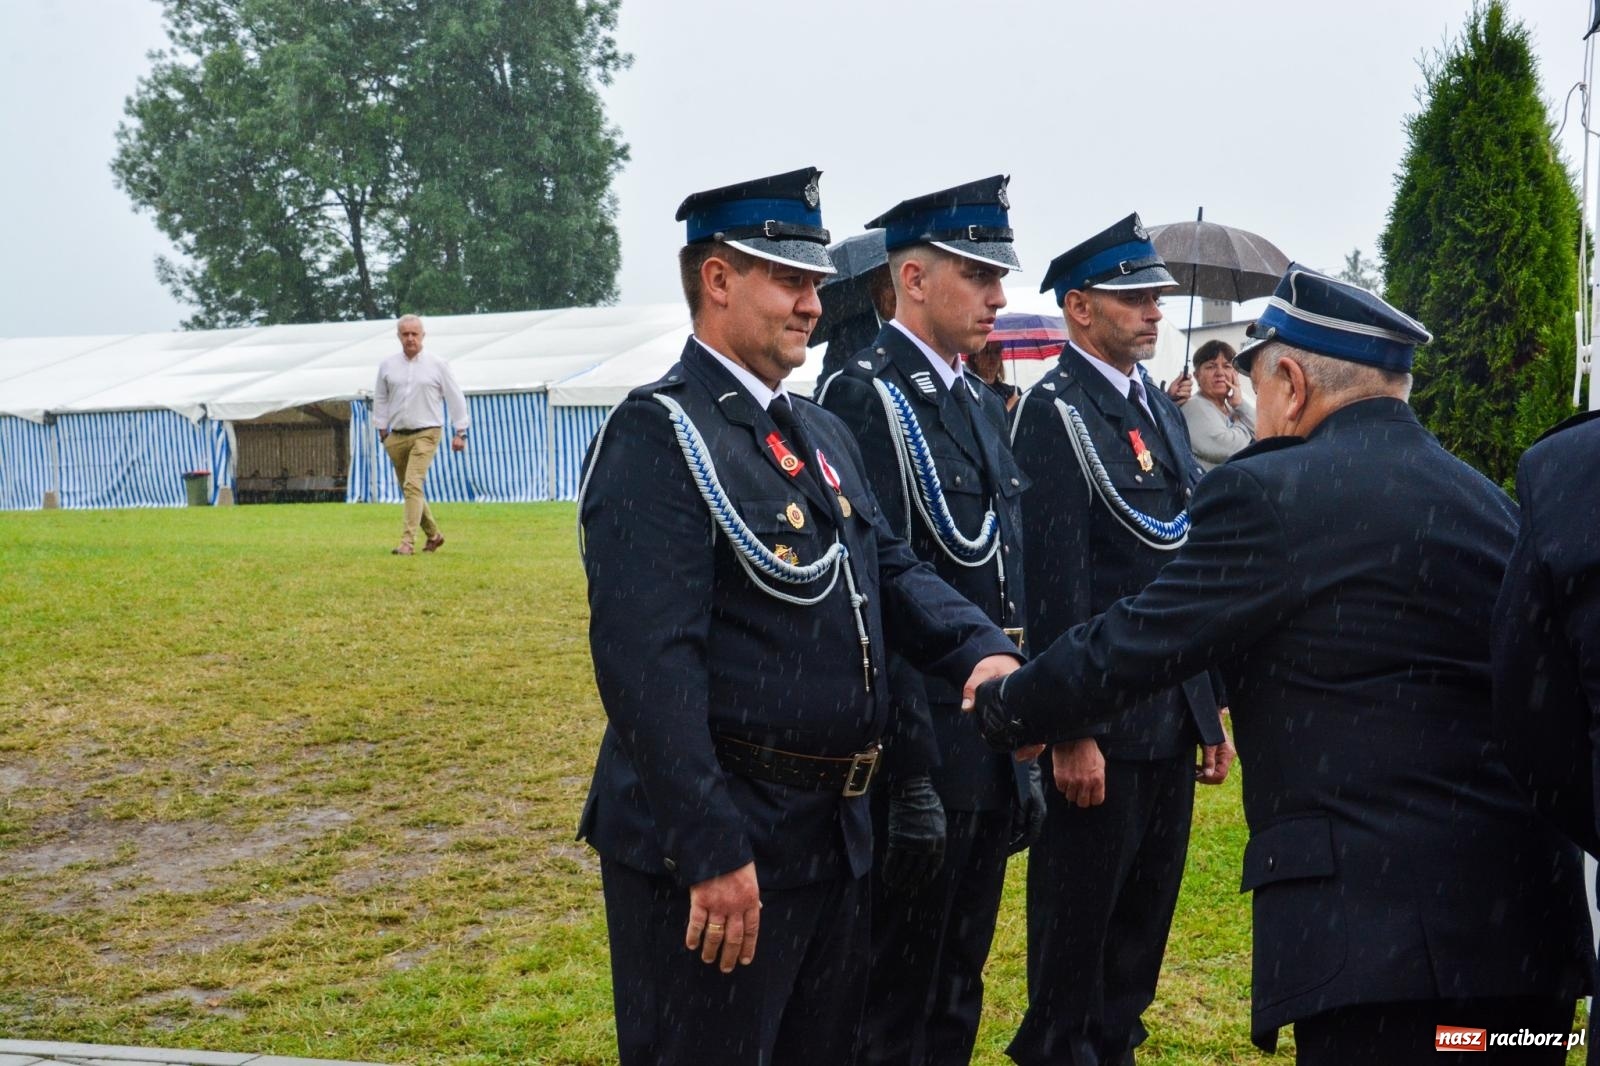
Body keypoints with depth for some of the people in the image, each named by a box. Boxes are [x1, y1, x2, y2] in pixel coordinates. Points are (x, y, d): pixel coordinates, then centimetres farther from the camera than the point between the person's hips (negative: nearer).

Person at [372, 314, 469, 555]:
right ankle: (433, 535, 27)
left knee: (413, 486, -18)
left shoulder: (437, 365, 0)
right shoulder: (387, 365, 8)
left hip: (425, 435, -4)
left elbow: (455, 399, 4)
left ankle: (407, 542, -21)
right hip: (397, 436, 4)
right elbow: (380, 399, 18)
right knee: (408, 489, 10)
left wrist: (460, 432, 2)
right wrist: (382, 431, 13)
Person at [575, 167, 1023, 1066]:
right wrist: (710, 851, -26)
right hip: (717, 842, -9)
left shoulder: (822, 433, 13)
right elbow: (648, 661, -23)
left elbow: (892, 568, 9)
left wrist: (986, 649, -12)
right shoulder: (660, 434, -16)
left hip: (834, 834, 9)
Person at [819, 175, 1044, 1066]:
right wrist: (910, 771, -21)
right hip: (925, 748, -8)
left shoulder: (984, 404, 13)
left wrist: (1026, 751, 17)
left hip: (996, 750, 8)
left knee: (959, 992, 18)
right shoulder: (869, 398, -14)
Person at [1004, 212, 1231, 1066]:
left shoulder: (1160, 408, 14)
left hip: (1175, 716, 8)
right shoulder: (1055, 412, -13)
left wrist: (1211, 708, 16)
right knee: (1077, 920, 5)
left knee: (1145, 915, 16)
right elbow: (1054, 583, -18)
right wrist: (1071, 731, -21)